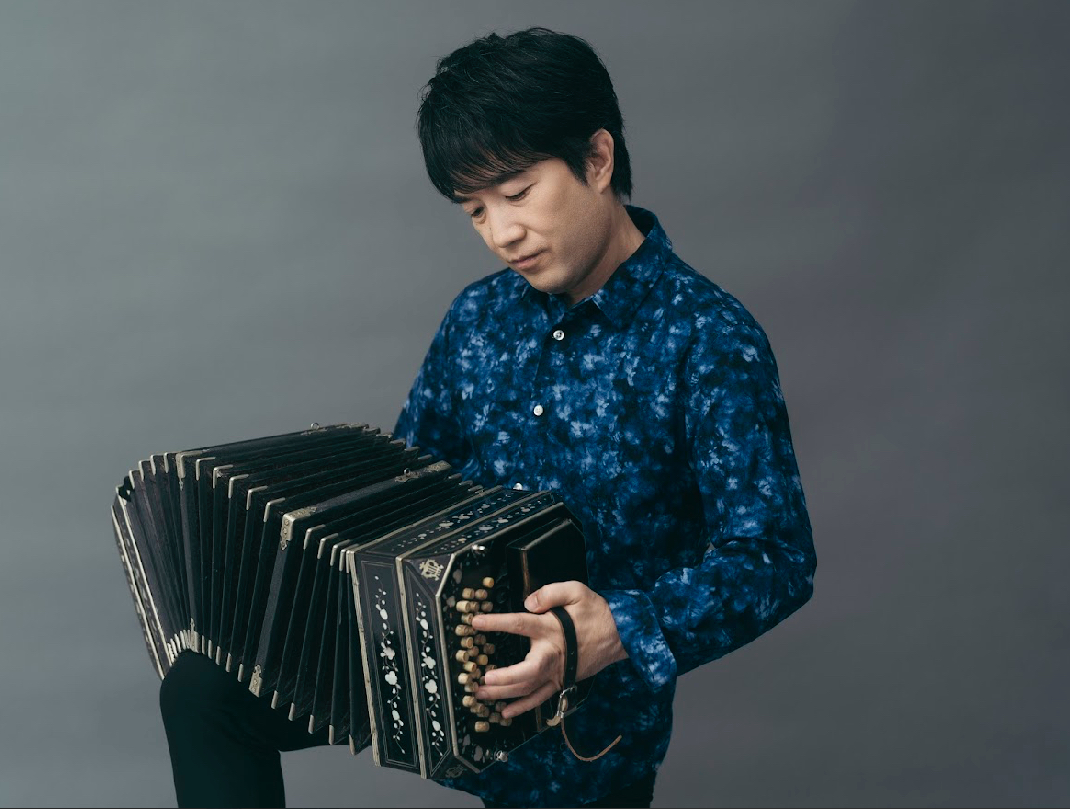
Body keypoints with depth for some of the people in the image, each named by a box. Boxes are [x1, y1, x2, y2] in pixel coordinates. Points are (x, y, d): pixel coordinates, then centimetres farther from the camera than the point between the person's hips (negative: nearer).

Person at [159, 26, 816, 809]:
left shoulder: (709, 340, -17)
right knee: (204, 690, -10)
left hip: (583, 709, -4)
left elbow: (776, 559, -22)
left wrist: (618, 632, -38)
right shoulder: (480, 317, 2)